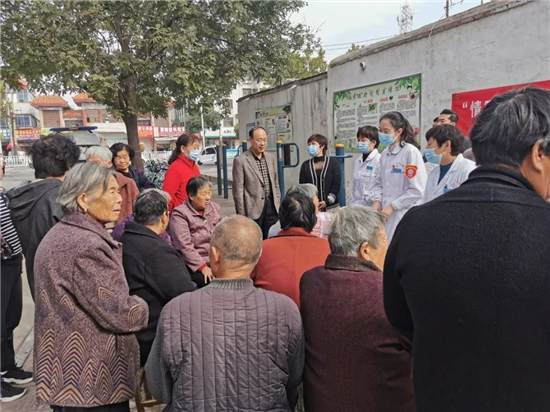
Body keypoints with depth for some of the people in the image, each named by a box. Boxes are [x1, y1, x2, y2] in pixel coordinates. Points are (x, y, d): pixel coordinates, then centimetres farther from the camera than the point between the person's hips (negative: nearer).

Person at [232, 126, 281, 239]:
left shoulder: (271, 158, 11)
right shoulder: (240, 160, -7)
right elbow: (238, 190, -7)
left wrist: (278, 206, 12)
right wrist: (242, 215, -9)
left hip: (271, 205, 5)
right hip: (253, 208, -5)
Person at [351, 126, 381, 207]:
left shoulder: (379, 160, -10)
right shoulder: (358, 161, 13)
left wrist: (369, 197, -17)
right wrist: (353, 204, 13)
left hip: (372, 207, -6)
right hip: (358, 206, 6)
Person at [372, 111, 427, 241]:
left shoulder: (411, 152, -12)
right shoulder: (385, 153, 10)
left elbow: (417, 190, -15)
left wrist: (393, 206, -14)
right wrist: (377, 201, 0)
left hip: (403, 214, -6)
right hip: (385, 211, 7)